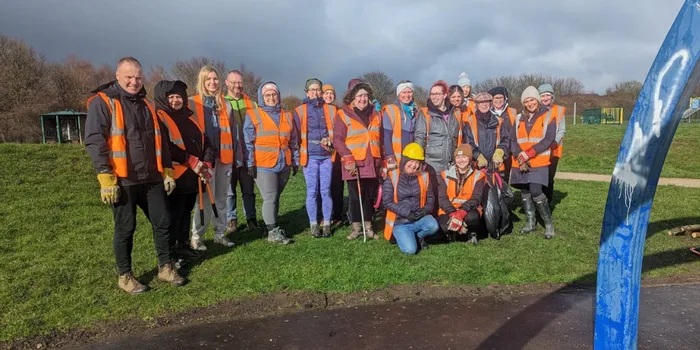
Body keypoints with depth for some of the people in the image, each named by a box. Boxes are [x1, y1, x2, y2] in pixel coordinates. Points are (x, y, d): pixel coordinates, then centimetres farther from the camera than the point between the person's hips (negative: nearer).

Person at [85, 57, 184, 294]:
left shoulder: (146, 104, 15)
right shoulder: (102, 102, -5)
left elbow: (160, 140, 18)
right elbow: (94, 141, -13)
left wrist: (167, 170, 12)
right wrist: (106, 178, -19)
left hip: (151, 179, 6)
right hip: (122, 181, -6)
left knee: (162, 222, 9)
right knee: (125, 229, 5)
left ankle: (165, 268, 24)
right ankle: (124, 276, 21)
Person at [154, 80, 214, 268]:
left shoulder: (189, 118, 18)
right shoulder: (160, 117, -6)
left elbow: (204, 142, 16)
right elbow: (167, 147, -18)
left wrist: (207, 163, -2)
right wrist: (193, 162, -18)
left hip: (193, 176, 8)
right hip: (175, 176, -7)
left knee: (186, 213, 15)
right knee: (174, 216, -3)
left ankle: (184, 247, 26)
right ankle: (171, 253, 6)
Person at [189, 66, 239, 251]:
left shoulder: (226, 104, 13)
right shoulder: (192, 103, 2)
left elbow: (233, 132, 14)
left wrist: (237, 156, 10)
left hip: (224, 157, 4)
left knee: (221, 199, 10)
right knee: (205, 200, -5)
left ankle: (220, 234, 21)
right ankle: (196, 237, 8)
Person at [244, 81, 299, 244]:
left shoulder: (287, 116, 12)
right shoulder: (253, 115, -1)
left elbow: (293, 141, 17)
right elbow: (248, 142, -5)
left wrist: (295, 161, 14)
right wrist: (250, 163, -11)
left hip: (284, 165, 4)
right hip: (263, 165, -4)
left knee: (275, 197, 12)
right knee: (270, 198, -5)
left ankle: (273, 226, 24)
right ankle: (273, 232, 2)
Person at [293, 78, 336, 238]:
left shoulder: (330, 109, 10)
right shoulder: (300, 111, 6)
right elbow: (296, 134, 3)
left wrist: (330, 140, -10)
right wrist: (298, 155, -4)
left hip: (327, 156, 1)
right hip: (310, 156, -1)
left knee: (326, 191, 2)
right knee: (312, 191, 1)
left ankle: (327, 224, 10)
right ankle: (313, 225, 9)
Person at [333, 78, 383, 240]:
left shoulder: (375, 114, 13)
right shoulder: (343, 115, -3)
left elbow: (381, 139, 18)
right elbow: (337, 139, -9)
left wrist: (382, 160, 14)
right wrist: (348, 159, -17)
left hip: (372, 164, 4)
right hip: (354, 165, -4)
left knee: (370, 196, 9)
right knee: (355, 196, 3)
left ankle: (368, 226, 21)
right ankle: (356, 227, 15)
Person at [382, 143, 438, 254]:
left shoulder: (424, 176, 5)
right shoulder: (392, 176, -7)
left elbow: (430, 198, 8)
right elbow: (387, 202, -11)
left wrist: (425, 210, -13)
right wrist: (406, 213, -19)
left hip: (419, 218, 3)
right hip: (401, 222, -3)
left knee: (433, 226, -30)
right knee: (410, 249, -23)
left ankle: (419, 235, 6)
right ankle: (401, 235, 13)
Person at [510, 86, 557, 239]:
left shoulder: (548, 116, 1)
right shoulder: (519, 118, 11)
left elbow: (548, 140, -10)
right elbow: (513, 140, 3)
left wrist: (527, 154, -17)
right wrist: (520, 157, -13)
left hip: (538, 162, -4)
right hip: (520, 163, 4)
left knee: (536, 191, -15)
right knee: (525, 192, 8)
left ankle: (548, 223, 2)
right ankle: (531, 222, 22)